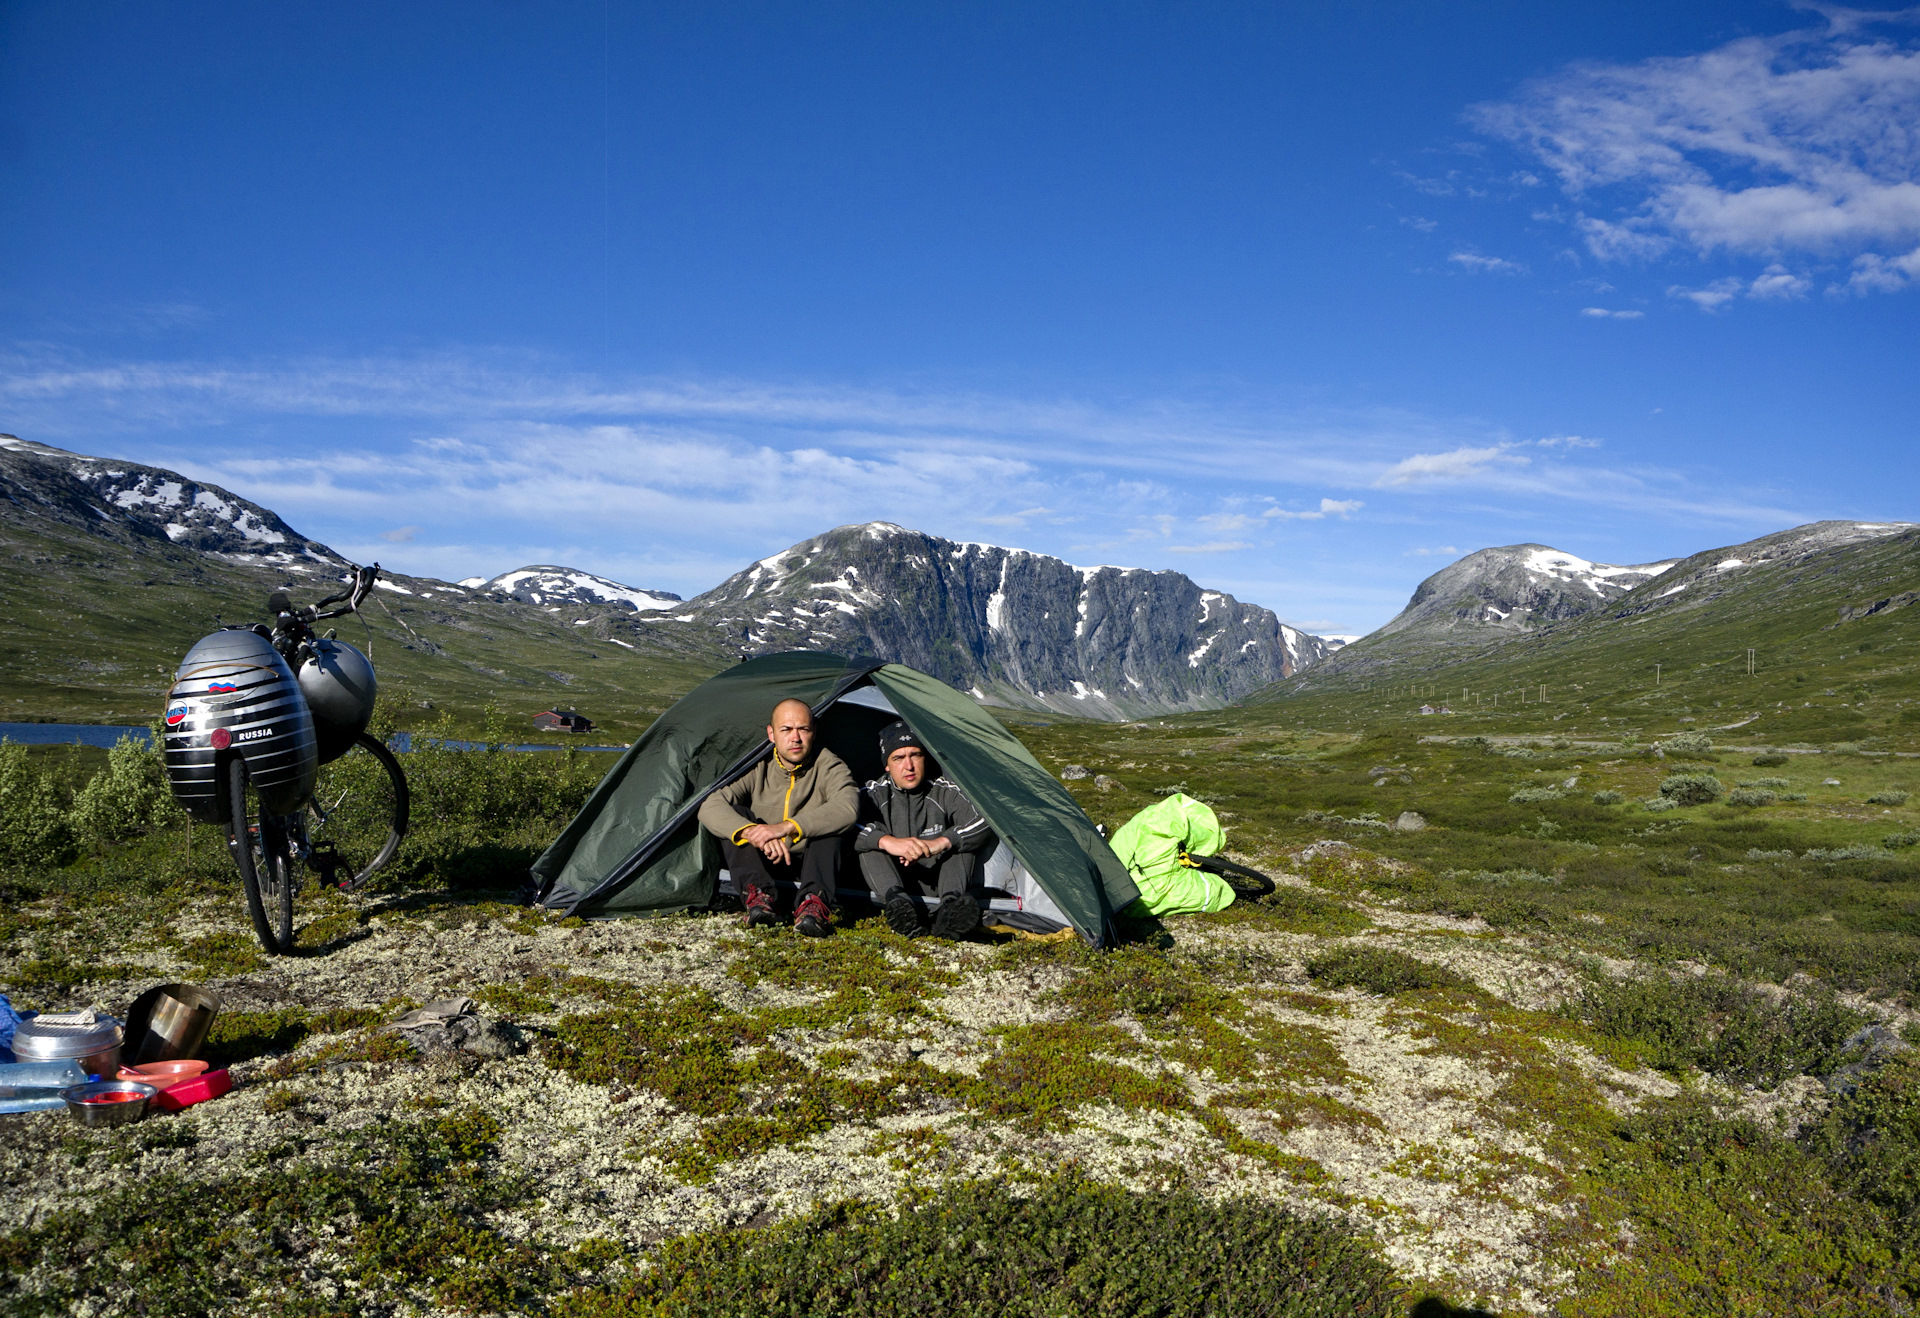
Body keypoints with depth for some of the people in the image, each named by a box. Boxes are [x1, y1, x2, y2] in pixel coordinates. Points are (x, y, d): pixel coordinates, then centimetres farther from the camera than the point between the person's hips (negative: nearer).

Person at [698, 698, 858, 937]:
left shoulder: (829, 766, -10)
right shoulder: (756, 768, -7)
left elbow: (847, 808, -32)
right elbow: (709, 807, -21)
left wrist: (787, 827, -42)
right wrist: (751, 832, -41)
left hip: (812, 863, -1)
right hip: (762, 862, 1)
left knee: (831, 824, -29)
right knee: (734, 816, -22)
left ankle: (814, 904, -45)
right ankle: (757, 896, -37)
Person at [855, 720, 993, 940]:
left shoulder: (946, 792, -4)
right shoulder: (874, 794, -4)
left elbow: (985, 822, -21)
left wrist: (942, 842, -37)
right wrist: (888, 841, -42)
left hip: (935, 881, 0)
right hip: (893, 880, 0)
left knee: (962, 839, -24)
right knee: (870, 842, -25)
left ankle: (951, 904, -50)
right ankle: (895, 902, -51)